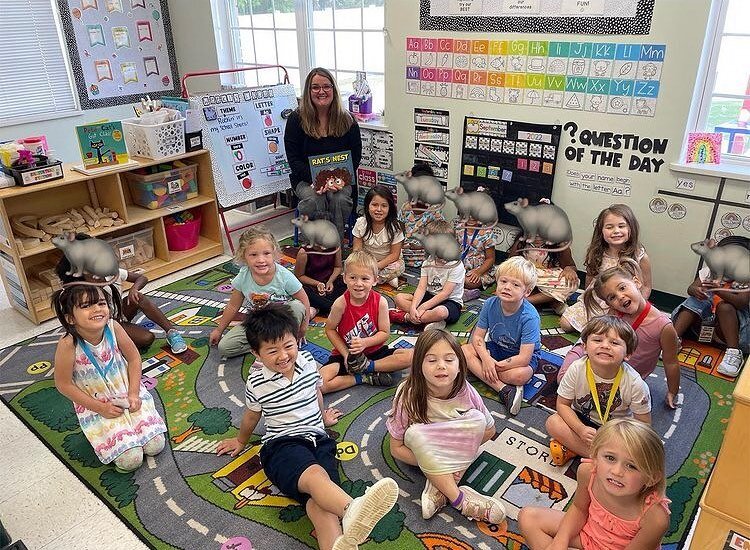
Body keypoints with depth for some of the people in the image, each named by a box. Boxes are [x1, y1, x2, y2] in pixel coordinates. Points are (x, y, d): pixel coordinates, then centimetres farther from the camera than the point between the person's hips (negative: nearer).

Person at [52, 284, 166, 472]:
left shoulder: (113, 328, -17)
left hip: (128, 394, 3)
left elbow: (134, 358, -2)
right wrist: (100, 408, -12)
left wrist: (133, 394, -10)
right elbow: (63, 384, -13)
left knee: (155, 446, -3)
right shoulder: (68, 345, -25)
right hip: (95, 405, -2)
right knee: (131, 460, -10)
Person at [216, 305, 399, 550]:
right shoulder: (256, 382, -4)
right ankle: (352, 511, -73)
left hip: (318, 439, 4)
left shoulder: (308, 362, 4)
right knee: (315, 475, -41)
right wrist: (241, 441, 35)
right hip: (281, 444, -4)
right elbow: (251, 416, 18)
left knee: (319, 501, -29)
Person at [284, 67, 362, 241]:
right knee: (314, 200, -33)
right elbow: (294, 160, -5)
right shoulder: (296, 119, -1)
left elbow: (355, 156, 4)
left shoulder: (347, 120, 4)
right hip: (306, 179, -1)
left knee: (339, 199, -31)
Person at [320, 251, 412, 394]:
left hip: (375, 351, 2)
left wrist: (365, 342, -23)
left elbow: (385, 332, -6)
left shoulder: (380, 302, -13)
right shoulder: (341, 303, -17)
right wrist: (345, 353, -10)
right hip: (345, 354, -1)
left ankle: (367, 366, -13)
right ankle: (364, 378, -12)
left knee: (411, 356, -22)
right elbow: (330, 329, -3)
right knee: (320, 383, -28)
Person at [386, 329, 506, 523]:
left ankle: (438, 487, -21)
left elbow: (489, 430, -5)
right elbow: (396, 448, -18)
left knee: (476, 419, -25)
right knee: (416, 433, -34)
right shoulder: (409, 396, -27)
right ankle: (458, 498, -24)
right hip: (422, 450, -2)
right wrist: (430, 463, -29)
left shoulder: (466, 392, -23)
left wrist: (460, 446, -19)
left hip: (458, 451, 2)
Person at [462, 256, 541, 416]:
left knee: (519, 375, -38)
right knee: (464, 350, -19)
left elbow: (524, 358, -30)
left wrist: (495, 365, -25)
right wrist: (486, 359, -27)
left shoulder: (530, 317, -29)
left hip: (521, 357, -5)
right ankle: (503, 389, -26)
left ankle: (481, 375, -13)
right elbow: (478, 336, -9)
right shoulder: (490, 304, -15)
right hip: (495, 348, 6)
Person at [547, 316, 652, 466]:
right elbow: (562, 404, -11)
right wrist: (581, 430, -26)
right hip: (581, 420, 1)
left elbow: (643, 424, -13)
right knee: (553, 422, -24)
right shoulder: (576, 369, -22)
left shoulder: (634, 383, -24)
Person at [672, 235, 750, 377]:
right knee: (695, 301, -20)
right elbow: (690, 288, -6)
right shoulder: (710, 270, 4)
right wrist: (695, 291, -32)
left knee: (724, 306, -30)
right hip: (707, 315, 3)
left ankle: (734, 352, -31)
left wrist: (718, 290, -41)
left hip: (731, 320, -3)